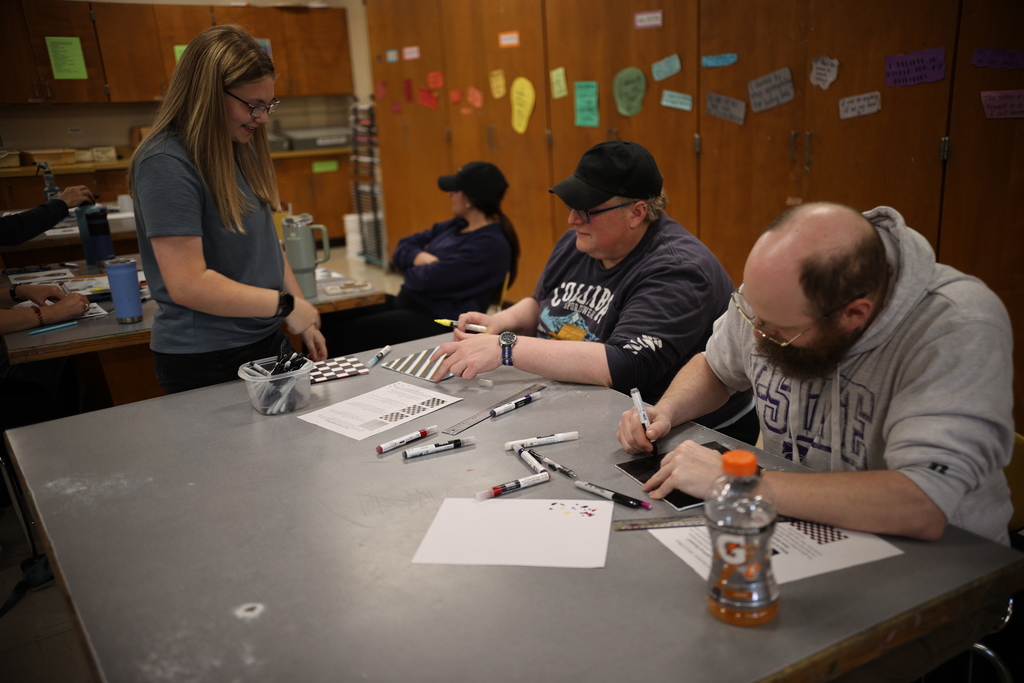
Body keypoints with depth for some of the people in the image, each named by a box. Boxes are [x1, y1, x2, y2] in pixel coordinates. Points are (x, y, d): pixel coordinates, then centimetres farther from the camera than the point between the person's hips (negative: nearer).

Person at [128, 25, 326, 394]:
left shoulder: (240, 149, 6)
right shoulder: (166, 163, -19)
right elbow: (188, 285, -24)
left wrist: (304, 318, 7)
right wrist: (285, 305, -17)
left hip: (266, 341, 8)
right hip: (207, 363, -8)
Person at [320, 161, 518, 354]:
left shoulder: (491, 244, -17)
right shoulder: (456, 226, 13)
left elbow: (430, 280, -23)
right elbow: (403, 248, 14)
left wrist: (412, 270, 0)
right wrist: (421, 258, -9)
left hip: (435, 321, -10)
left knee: (341, 334, -16)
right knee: (327, 320, 1)